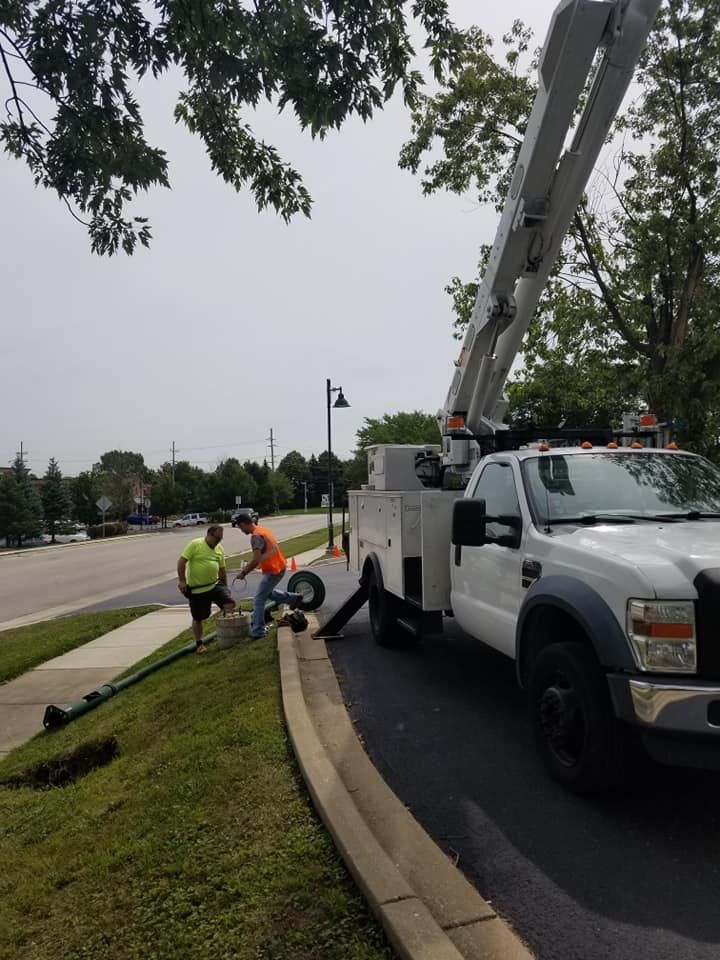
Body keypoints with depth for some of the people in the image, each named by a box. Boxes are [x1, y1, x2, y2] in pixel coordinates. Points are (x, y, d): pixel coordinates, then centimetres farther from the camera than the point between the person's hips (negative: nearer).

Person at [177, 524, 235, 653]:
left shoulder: (220, 549, 6)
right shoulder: (195, 544, -13)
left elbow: (222, 569, 15)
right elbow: (181, 561, -15)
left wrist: (225, 587, 18)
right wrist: (182, 581, -18)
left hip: (215, 584, 5)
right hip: (197, 589, -5)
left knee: (229, 603, -15)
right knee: (198, 618, 6)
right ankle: (199, 644, 22)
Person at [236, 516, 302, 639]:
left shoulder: (256, 536, -21)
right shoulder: (262, 530, 10)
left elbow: (256, 560, -26)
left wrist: (245, 572, -14)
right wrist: (248, 565, 14)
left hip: (272, 571, -9)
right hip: (278, 567, 9)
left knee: (259, 600, -2)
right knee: (267, 592, 28)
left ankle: (257, 631, 2)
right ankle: (294, 598, 32)